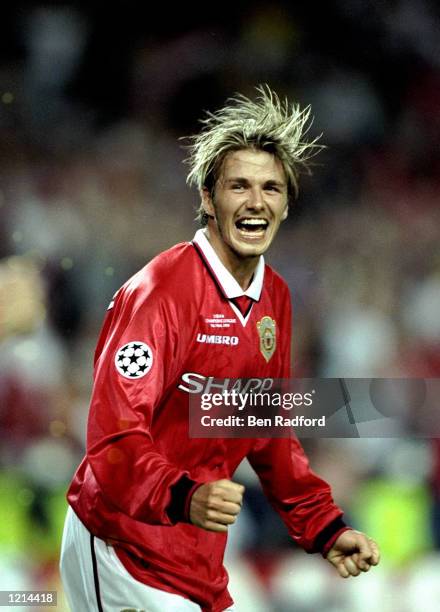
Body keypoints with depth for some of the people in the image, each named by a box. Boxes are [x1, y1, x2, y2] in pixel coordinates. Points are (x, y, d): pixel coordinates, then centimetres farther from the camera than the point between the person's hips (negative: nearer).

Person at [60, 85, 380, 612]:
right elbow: (114, 438, -26)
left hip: (201, 549, 8)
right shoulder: (161, 291, -18)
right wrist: (183, 497, -42)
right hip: (127, 545, -8)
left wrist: (325, 528, 10)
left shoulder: (275, 298, 7)